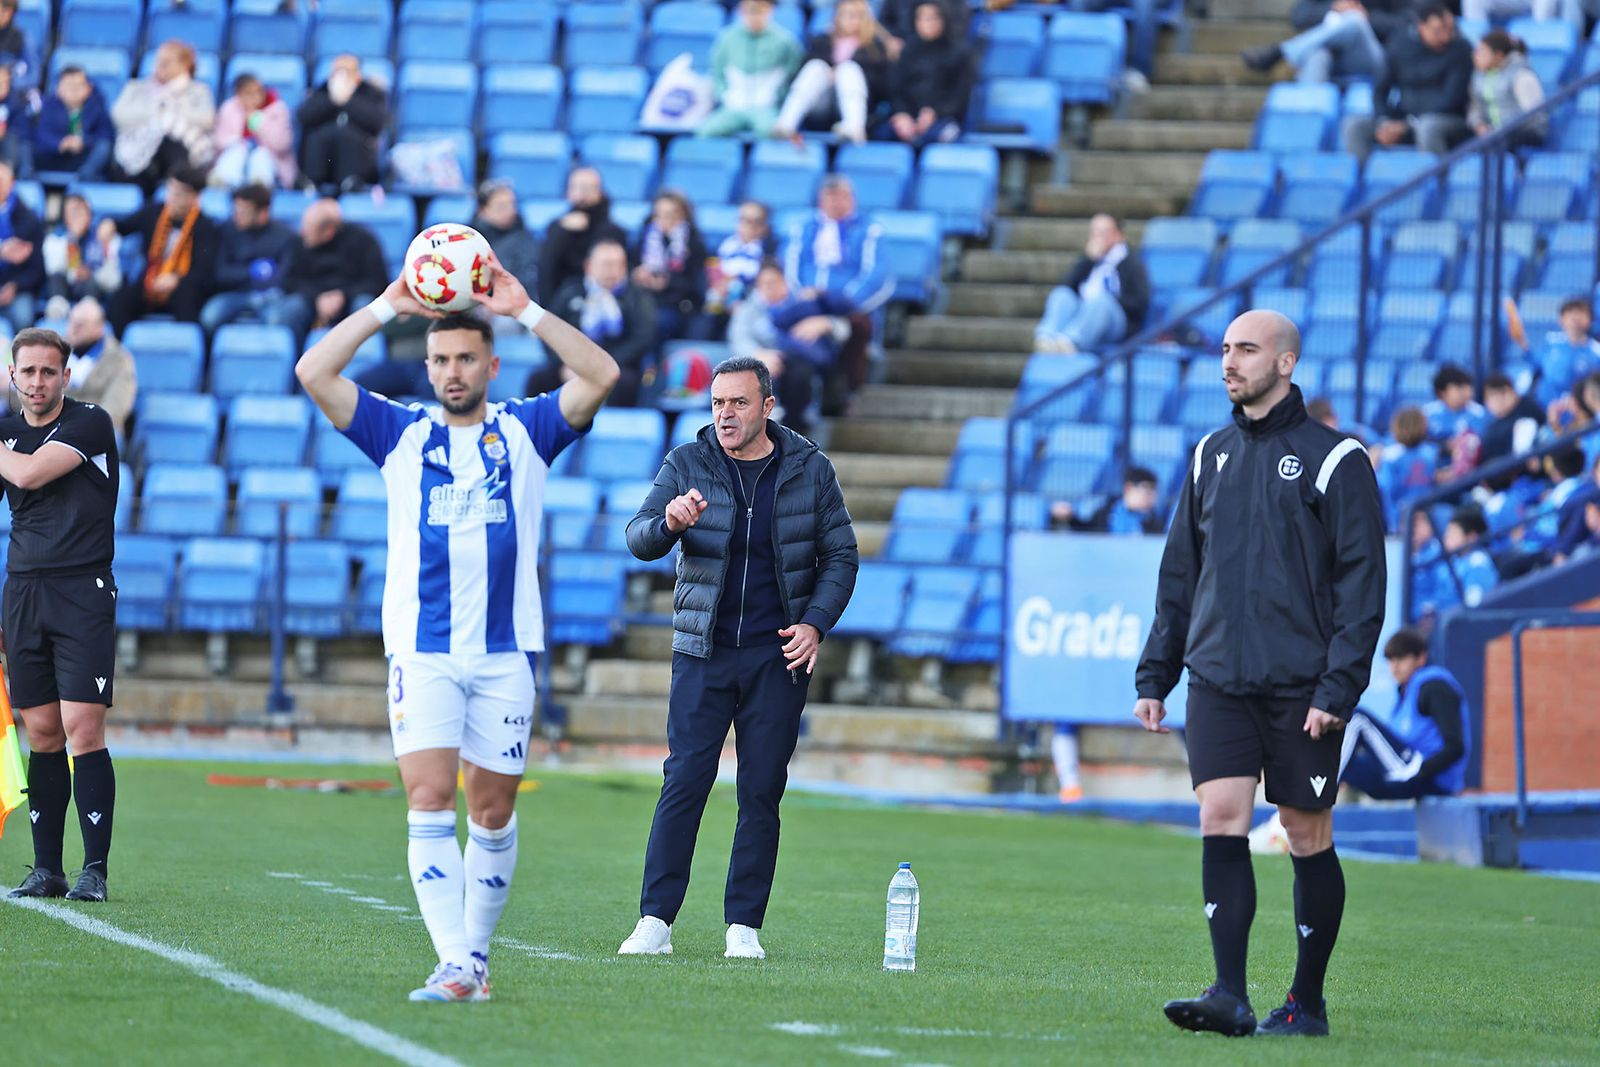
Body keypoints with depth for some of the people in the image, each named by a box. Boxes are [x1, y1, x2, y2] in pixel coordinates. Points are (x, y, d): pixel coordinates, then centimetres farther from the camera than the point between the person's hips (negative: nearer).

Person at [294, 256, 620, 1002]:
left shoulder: (525, 431, 8)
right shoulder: (401, 433, 8)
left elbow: (600, 376, -6)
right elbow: (313, 372, -1)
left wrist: (524, 310, -9)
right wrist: (389, 305, -4)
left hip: (507, 649, 1)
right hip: (422, 651, -1)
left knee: (493, 809, 5)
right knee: (429, 799, -13)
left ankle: (476, 949, 19)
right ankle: (455, 965, -19)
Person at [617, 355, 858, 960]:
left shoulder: (809, 470, 3)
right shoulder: (687, 464, 1)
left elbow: (841, 555, 8)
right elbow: (638, 540, -7)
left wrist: (815, 623, -7)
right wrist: (669, 523, -30)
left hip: (779, 659, 1)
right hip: (702, 652, -1)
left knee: (762, 792, 0)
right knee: (684, 781, -8)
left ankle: (744, 926, 5)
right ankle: (655, 922, -9)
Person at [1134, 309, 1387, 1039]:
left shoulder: (1335, 460, -3)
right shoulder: (1211, 457, 13)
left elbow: (1361, 581, -7)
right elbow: (1179, 573, 18)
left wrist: (1339, 687, -15)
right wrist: (1154, 675, 12)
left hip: (1302, 689, -4)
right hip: (1217, 679, 4)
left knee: (1309, 839, 4)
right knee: (1220, 822, -9)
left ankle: (1307, 1004, 13)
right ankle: (1229, 997, -12)